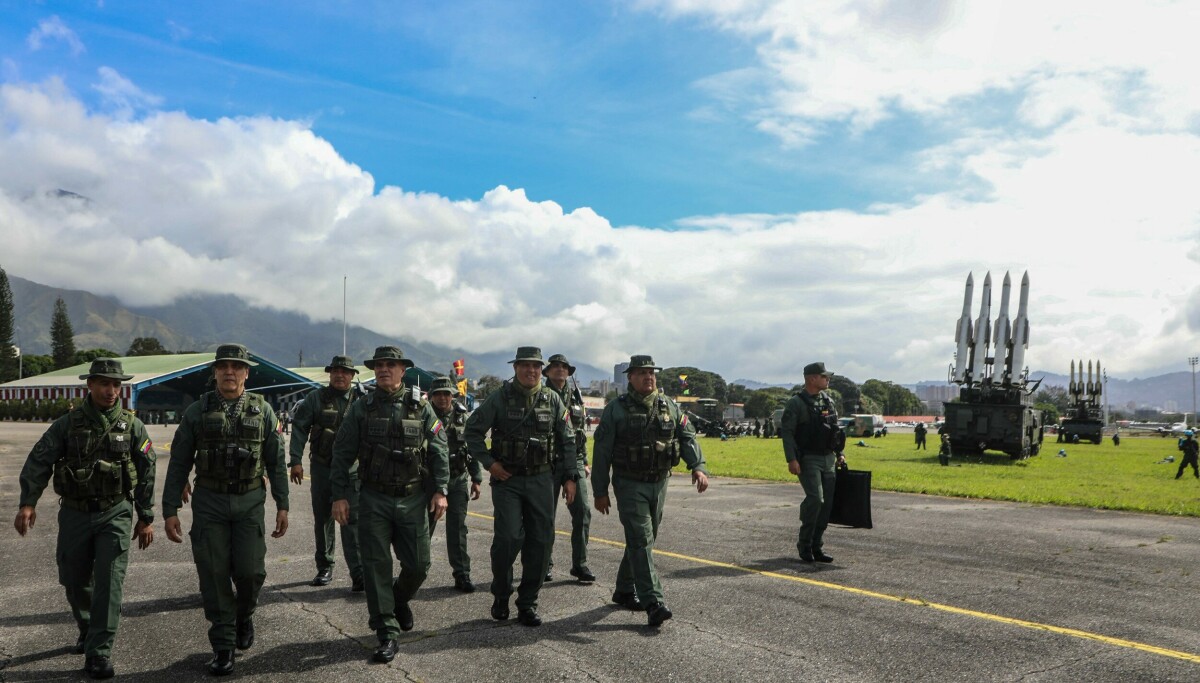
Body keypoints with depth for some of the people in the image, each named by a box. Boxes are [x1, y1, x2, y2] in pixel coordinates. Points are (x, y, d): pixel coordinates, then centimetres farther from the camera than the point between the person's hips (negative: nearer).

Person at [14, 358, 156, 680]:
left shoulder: (132, 426, -1)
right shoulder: (68, 424, 0)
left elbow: (146, 474, 2)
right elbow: (38, 461, -6)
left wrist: (146, 518, 2)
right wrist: (28, 502, -20)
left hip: (115, 513, -2)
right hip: (75, 513, 2)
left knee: (109, 582, -8)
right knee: (74, 580, 13)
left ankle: (99, 653, -3)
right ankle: (87, 629, 40)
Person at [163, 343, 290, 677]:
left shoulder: (262, 410, 2)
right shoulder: (197, 412, 1)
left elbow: (276, 462, 5)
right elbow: (178, 464, 3)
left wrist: (282, 505, 2)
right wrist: (170, 510, -1)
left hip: (250, 501, 0)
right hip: (209, 502, 0)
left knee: (250, 571, -2)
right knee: (214, 574, 1)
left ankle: (244, 616, 30)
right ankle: (223, 646, 14)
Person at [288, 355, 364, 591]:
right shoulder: (316, 398, 3)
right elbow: (299, 428, 1)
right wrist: (296, 461, -7)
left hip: (351, 469, -1)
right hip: (322, 468, 2)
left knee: (352, 521, -7)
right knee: (322, 520, 12)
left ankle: (358, 574, -8)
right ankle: (324, 568, 26)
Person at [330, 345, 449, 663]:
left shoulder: (420, 407, 1)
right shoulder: (361, 408, 0)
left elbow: (439, 451, 2)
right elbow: (342, 454, 2)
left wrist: (440, 490, -4)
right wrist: (340, 495, -3)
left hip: (414, 500, 1)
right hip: (374, 500, 0)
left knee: (418, 565, 5)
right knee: (376, 565, 0)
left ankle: (399, 600, 37)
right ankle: (387, 632, 11)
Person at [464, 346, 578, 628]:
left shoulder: (552, 400, 4)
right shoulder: (499, 398, -3)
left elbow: (567, 440, 10)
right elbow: (472, 430, 3)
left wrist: (570, 477, 5)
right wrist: (489, 462, -5)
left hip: (541, 480, 3)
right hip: (507, 479, -2)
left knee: (540, 541, 2)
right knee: (508, 538, -10)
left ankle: (528, 603, 15)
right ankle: (500, 596, 14)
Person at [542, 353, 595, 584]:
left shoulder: (576, 397, 13)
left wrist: (584, 461, 14)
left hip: (574, 462, 4)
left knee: (583, 511, -3)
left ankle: (580, 565, 6)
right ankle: (545, 565, 18)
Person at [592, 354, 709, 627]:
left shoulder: (670, 407, 7)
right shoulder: (616, 409, -5)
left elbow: (688, 437, 2)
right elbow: (601, 452, -5)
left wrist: (698, 466, -17)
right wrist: (600, 491, -7)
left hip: (659, 484, 5)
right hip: (629, 484, -5)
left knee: (644, 540, 14)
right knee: (641, 540, -11)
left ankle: (624, 590, 30)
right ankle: (653, 602, -14)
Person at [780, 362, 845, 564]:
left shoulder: (828, 401, 13)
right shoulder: (796, 403, -8)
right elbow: (787, 432, -12)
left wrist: (839, 453, 14)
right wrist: (791, 460, -19)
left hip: (828, 459, 7)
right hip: (808, 459, -7)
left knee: (827, 503, 4)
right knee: (815, 498, -18)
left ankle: (817, 547, 14)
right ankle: (804, 544, -1)